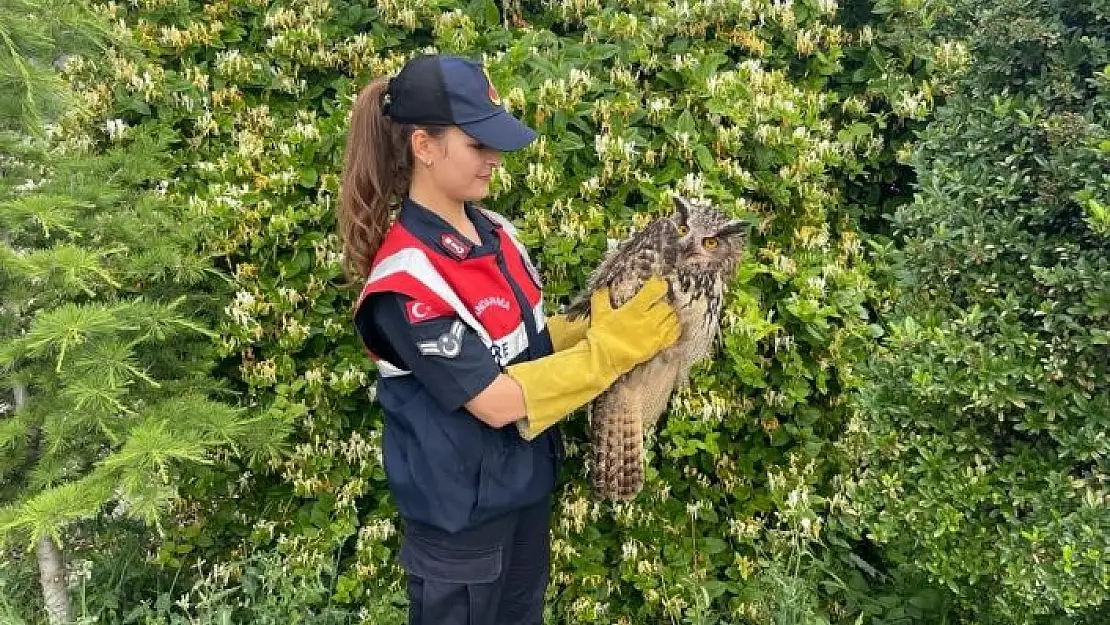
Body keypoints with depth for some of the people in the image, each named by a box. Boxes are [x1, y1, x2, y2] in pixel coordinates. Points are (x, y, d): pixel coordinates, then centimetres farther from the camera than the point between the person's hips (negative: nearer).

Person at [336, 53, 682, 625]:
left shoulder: (493, 230, -3)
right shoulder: (406, 278, -27)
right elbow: (496, 401, -27)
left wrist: (606, 327, -11)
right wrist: (610, 349, -24)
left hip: (527, 479, 7)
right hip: (460, 507, -7)